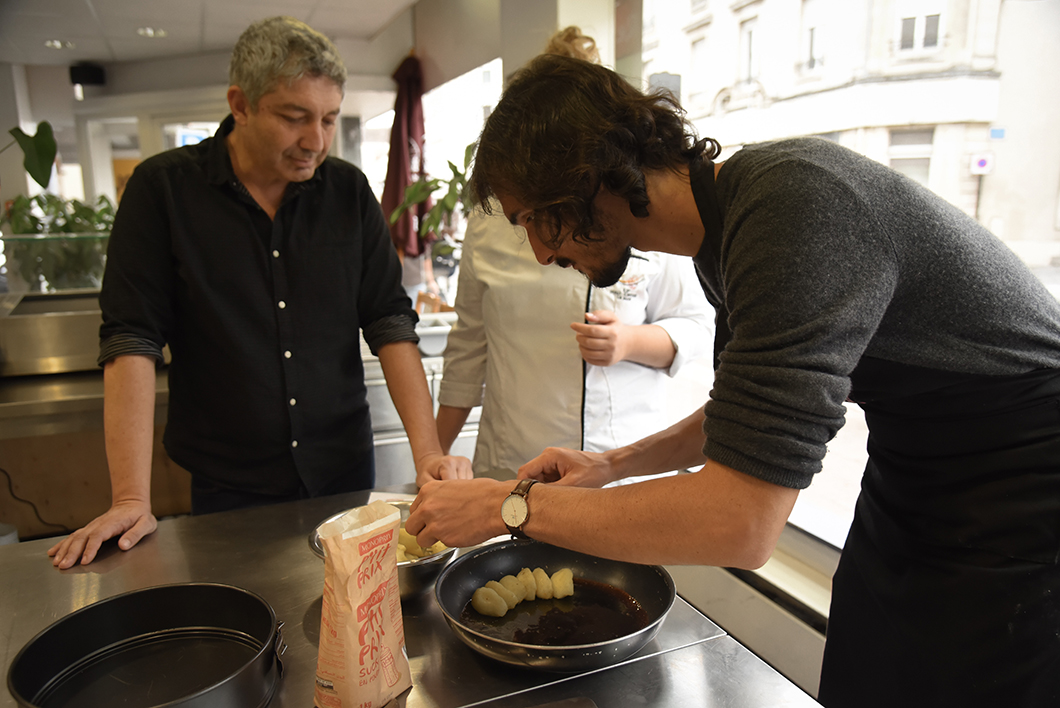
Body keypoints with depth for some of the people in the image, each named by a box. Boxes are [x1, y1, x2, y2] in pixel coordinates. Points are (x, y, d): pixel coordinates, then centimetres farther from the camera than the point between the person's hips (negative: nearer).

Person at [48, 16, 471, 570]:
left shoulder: (348, 190, -2)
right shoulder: (163, 188, -8)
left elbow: (389, 322, -4)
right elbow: (132, 341, -12)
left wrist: (428, 451, -13)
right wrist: (132, 499, -17)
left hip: (346, 474, 2)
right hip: (227, 485, -2)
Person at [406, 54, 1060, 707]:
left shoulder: (796, 208, -33)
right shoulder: (723, 233, -1)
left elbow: (741, 524, -35)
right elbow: (754, 410, 12)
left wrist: (511, 505, -25)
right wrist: (616, 465, 2)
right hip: (906, 495, 8)